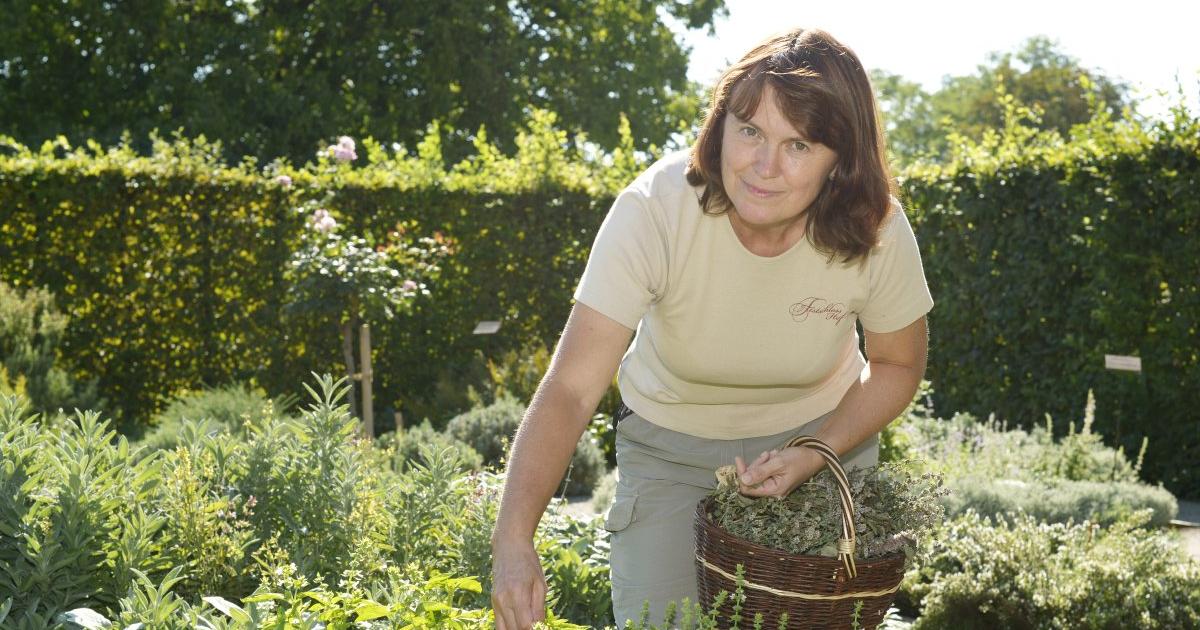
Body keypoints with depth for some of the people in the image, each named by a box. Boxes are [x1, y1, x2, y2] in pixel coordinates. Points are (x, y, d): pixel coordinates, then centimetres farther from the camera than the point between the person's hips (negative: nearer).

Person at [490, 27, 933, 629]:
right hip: (668, 444, -1)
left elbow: (897, 366, -4)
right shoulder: (653, 209, -31)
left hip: (823, 433, 2)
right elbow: (571, 389, -35)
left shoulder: (877, 232, -24)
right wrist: (514, 541, -47)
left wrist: (819, 454, -21)